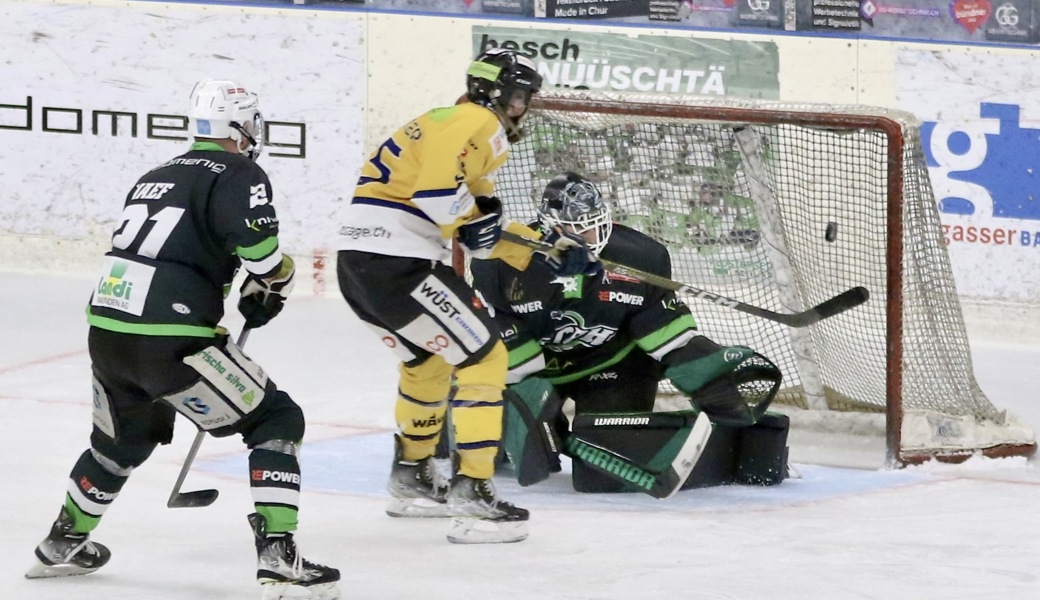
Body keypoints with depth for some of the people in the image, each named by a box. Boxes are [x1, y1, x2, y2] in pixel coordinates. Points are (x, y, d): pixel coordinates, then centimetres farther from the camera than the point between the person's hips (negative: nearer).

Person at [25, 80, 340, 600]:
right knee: (277, 421, 3)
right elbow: (258, 245, -20)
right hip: (170, 341, -8)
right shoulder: (238, 174, -2)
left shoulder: (155, 179, 22)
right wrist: (273, 285, 1)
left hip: (106, 331, 8)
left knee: (124, 437, 33)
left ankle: (63, 545, 47)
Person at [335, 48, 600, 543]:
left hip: (358, 261, 10)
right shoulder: (477, 124, -7)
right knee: (483, 356, -5)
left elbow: (485, 231, 29)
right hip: (398, 262, -10)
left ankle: (412, 477, 42)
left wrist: (553, 250, 24)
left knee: (428, 361, 30)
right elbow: (437, 192, -24)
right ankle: (471, 493, -10)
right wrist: (477, 217, -8)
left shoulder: (448, 124, 26)